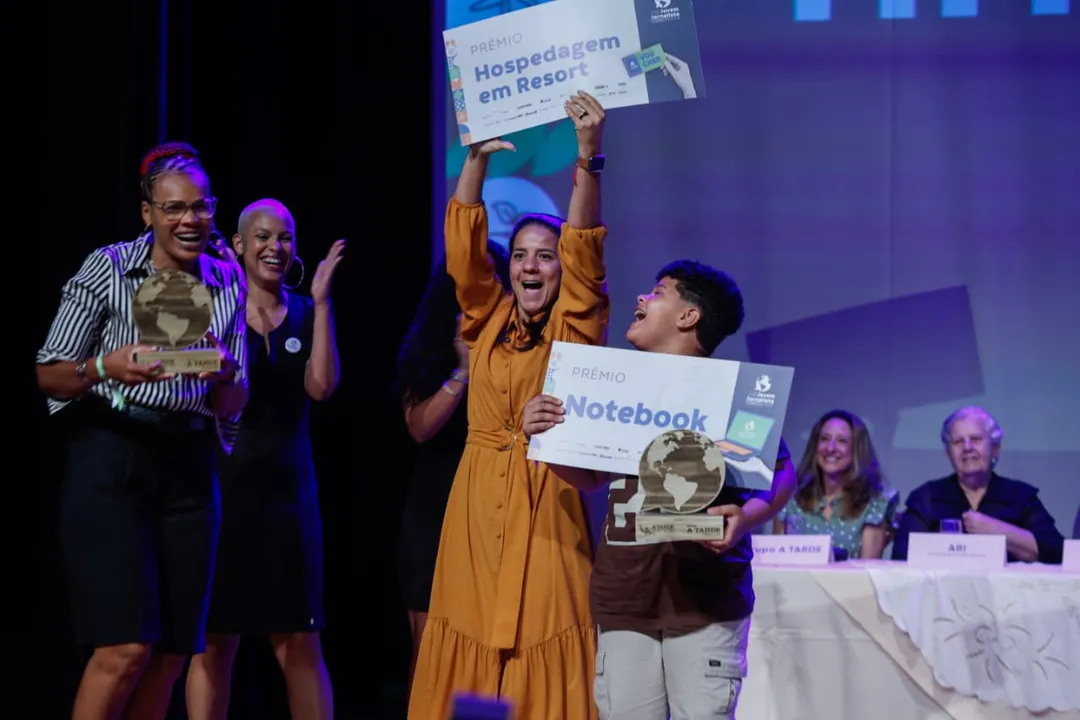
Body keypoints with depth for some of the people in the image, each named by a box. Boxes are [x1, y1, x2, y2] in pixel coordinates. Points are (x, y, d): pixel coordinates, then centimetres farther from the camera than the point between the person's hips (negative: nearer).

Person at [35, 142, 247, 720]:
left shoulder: (226, 283, 7)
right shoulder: (107, 268, -4)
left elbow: (233, 404, 8)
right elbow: (50, 374, -3)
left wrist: (223, 377, -14)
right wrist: (106, 367, -23)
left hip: (188, 469, 4)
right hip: (110, 457, -4)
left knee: (171, 654, 3)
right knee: (125, 647, -15)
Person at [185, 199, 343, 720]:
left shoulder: (306, 315, 9)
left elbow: (321, 386, -6)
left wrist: (322, 303, -10)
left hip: (287, 487, 2)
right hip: (222, 483, -2)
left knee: (298, 641, 1)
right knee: (215, 639, -1)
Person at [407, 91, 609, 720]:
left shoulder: (575, 331, 2)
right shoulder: (488, 322, 12)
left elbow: (583, 252, -10)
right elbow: (465, 244, 5)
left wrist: (588, 155, -22)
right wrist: (477, 155, -4)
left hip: (546, 510, -4)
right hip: (475, 513, 4)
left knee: (543, 667, -6)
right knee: (468, 669, 2)